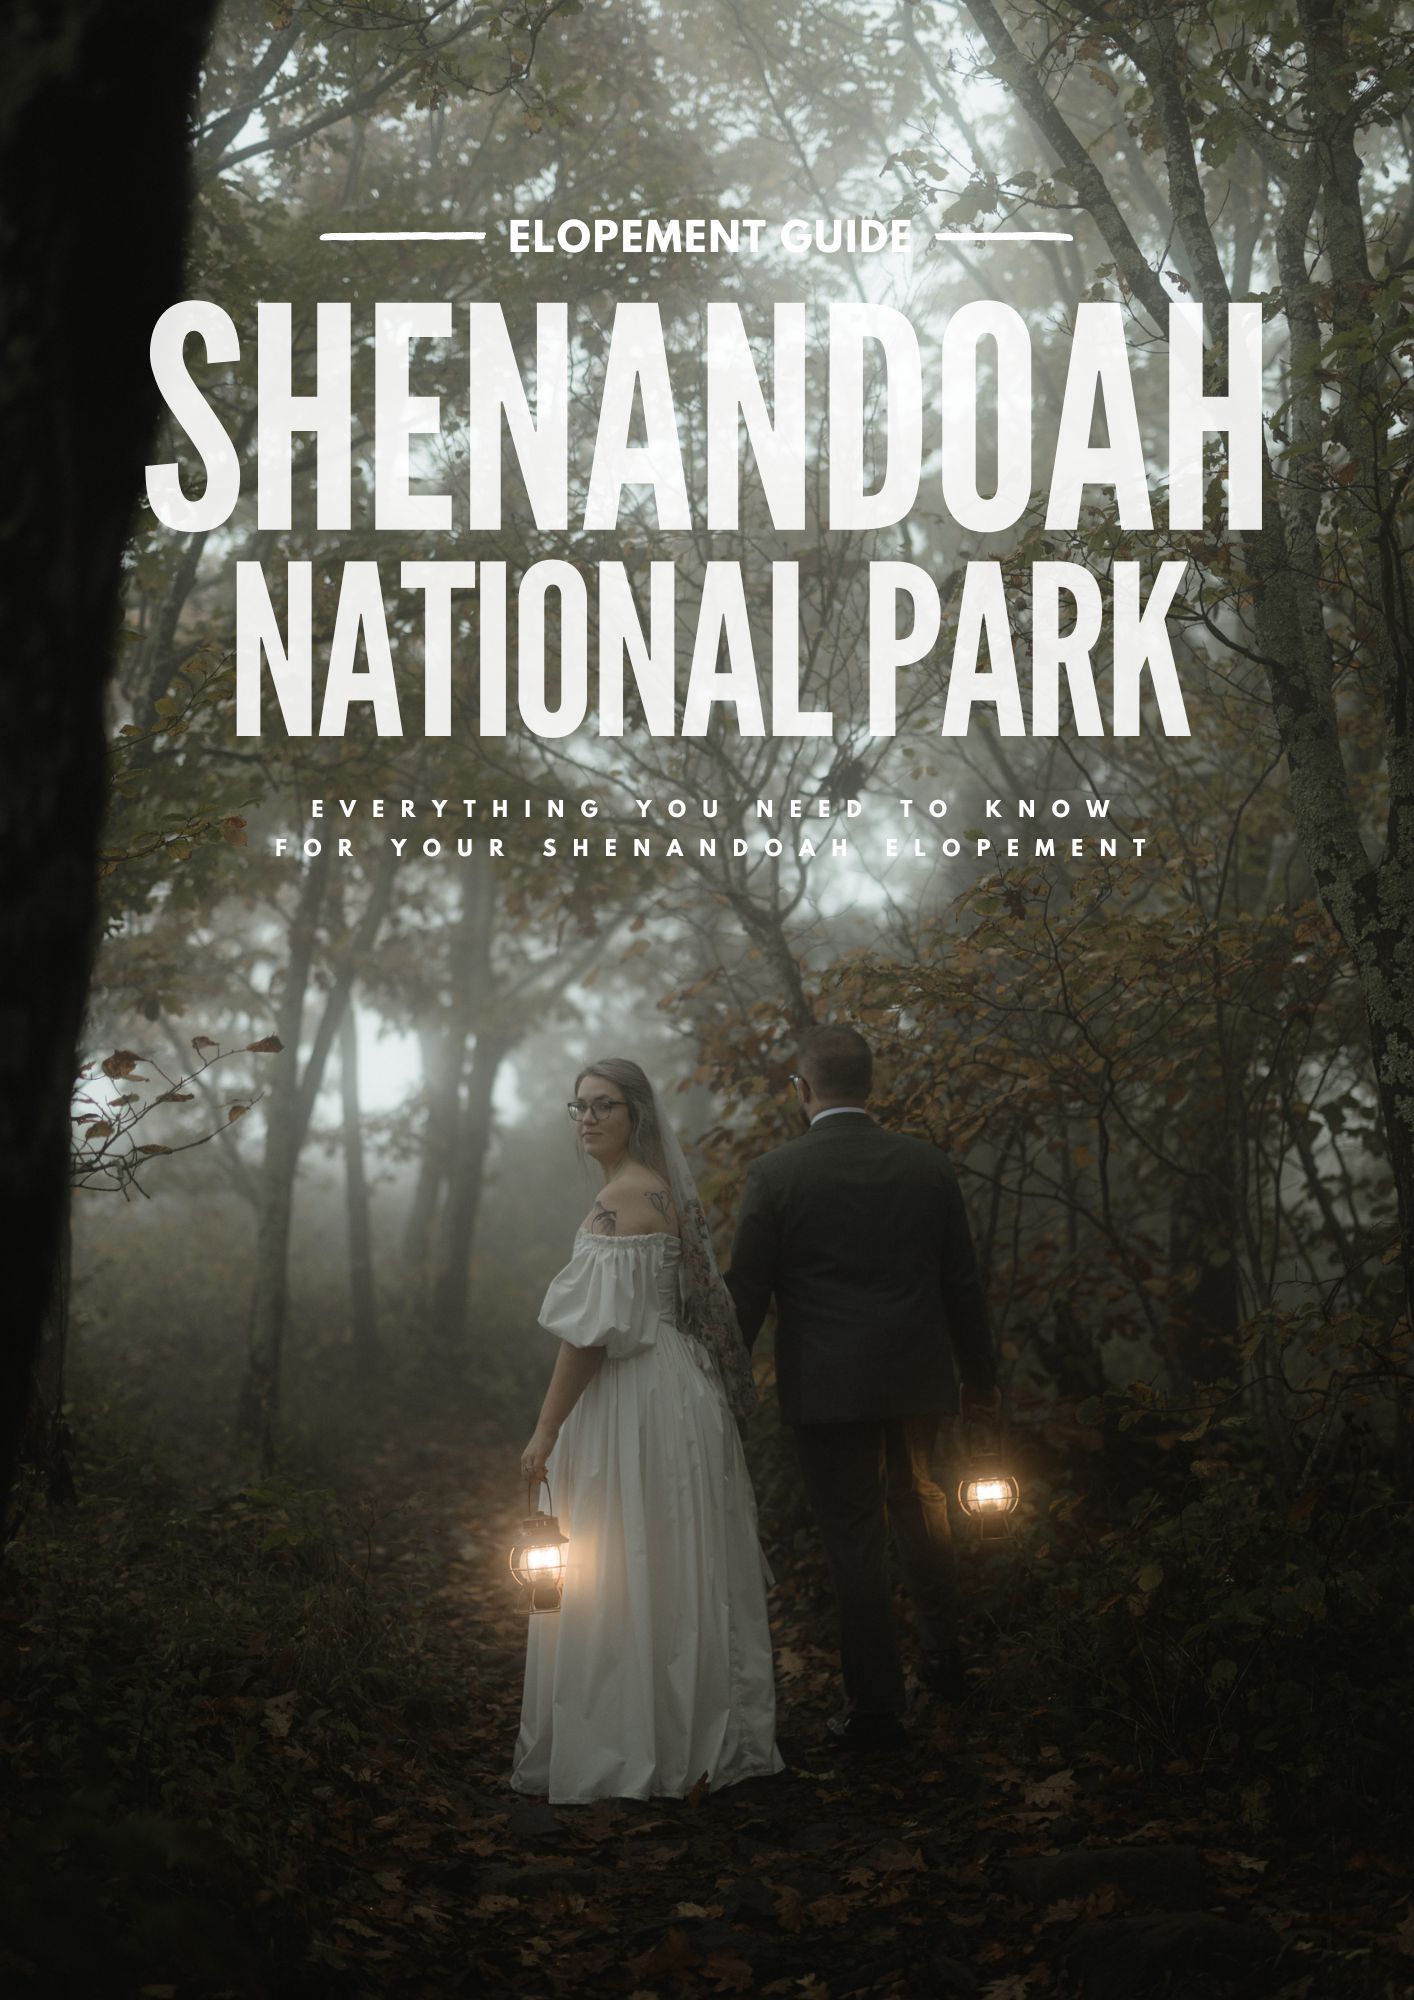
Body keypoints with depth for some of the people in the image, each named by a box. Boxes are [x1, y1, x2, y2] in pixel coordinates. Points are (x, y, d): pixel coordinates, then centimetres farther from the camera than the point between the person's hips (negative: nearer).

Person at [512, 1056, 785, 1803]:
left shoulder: (618, 1200, -16)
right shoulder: (668, 1190, 14)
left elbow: (594, 1329, -20)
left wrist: (546, 1431, -16)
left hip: (632, 1405, -10)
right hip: (683, 1395, 10)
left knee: (620, 1579, -4)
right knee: (682, 1576, 13)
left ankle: (625, 1754, 1)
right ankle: (705, 1736, 20)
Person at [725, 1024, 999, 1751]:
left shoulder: (776, 1174, -11)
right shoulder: (926, 1164, -1)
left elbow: (746, 1293, -7)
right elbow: (962, 1283, 5)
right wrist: (981, 1375, 17)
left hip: (827, 1389, -4)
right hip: (917, 1378, 4)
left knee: (856, 1541, 3)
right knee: (919, 1507, 25)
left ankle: (877, 1710, 9)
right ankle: (944, 1658, 36)